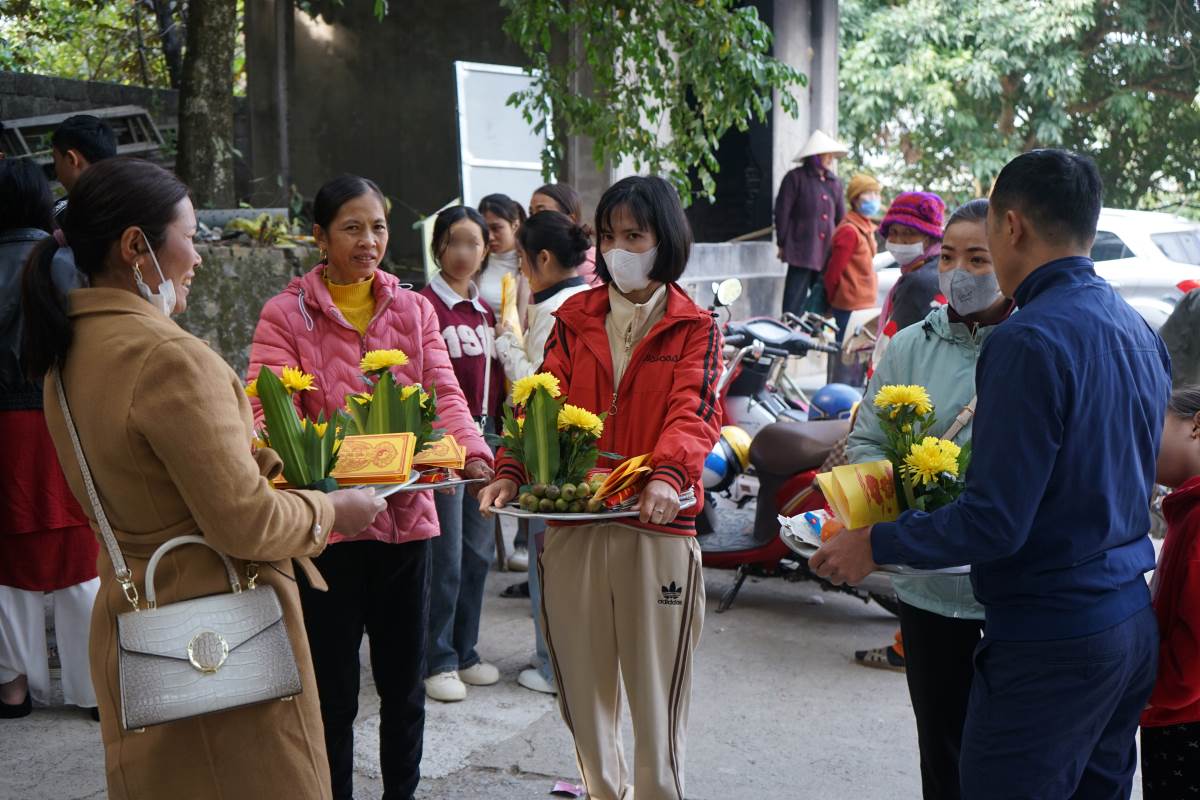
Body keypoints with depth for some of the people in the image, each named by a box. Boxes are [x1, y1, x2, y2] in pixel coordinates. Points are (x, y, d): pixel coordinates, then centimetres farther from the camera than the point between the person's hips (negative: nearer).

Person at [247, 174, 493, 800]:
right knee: (333, 689, 8)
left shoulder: (414, 309, 10)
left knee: (404, 682, 15)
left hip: (406, 514, 4)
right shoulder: (285, 315, -2)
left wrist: (471, 453, -22)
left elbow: (443, 392, -2)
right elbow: (269, 411, -13)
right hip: (326, 519, -3)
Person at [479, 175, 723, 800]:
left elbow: (693, 412, -13)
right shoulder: (575, 319, 11)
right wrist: (510, 473, -18)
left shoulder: (694, 327, 4)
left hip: (656, 528, -3)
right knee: (582, 692, 13)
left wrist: (668, 475, -33)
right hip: (570, 528, 3)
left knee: (656, 695, 4)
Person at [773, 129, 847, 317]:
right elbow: (782, 212, -3)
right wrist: (783, 245, -5)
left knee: (824, 300, 9)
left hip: (828, 252, 6)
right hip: (802, 250, -6)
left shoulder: (834, 182, 15)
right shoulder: (796, 178, -2)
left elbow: (841, 218, 19)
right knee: (794, 302, -5)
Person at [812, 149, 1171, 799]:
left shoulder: (1030, 341, -20)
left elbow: (995, 522, -22)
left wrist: (875, 545, -10)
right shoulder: (1139, 332, 8)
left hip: (1050, 638, -9)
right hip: (1131, 624, 9)